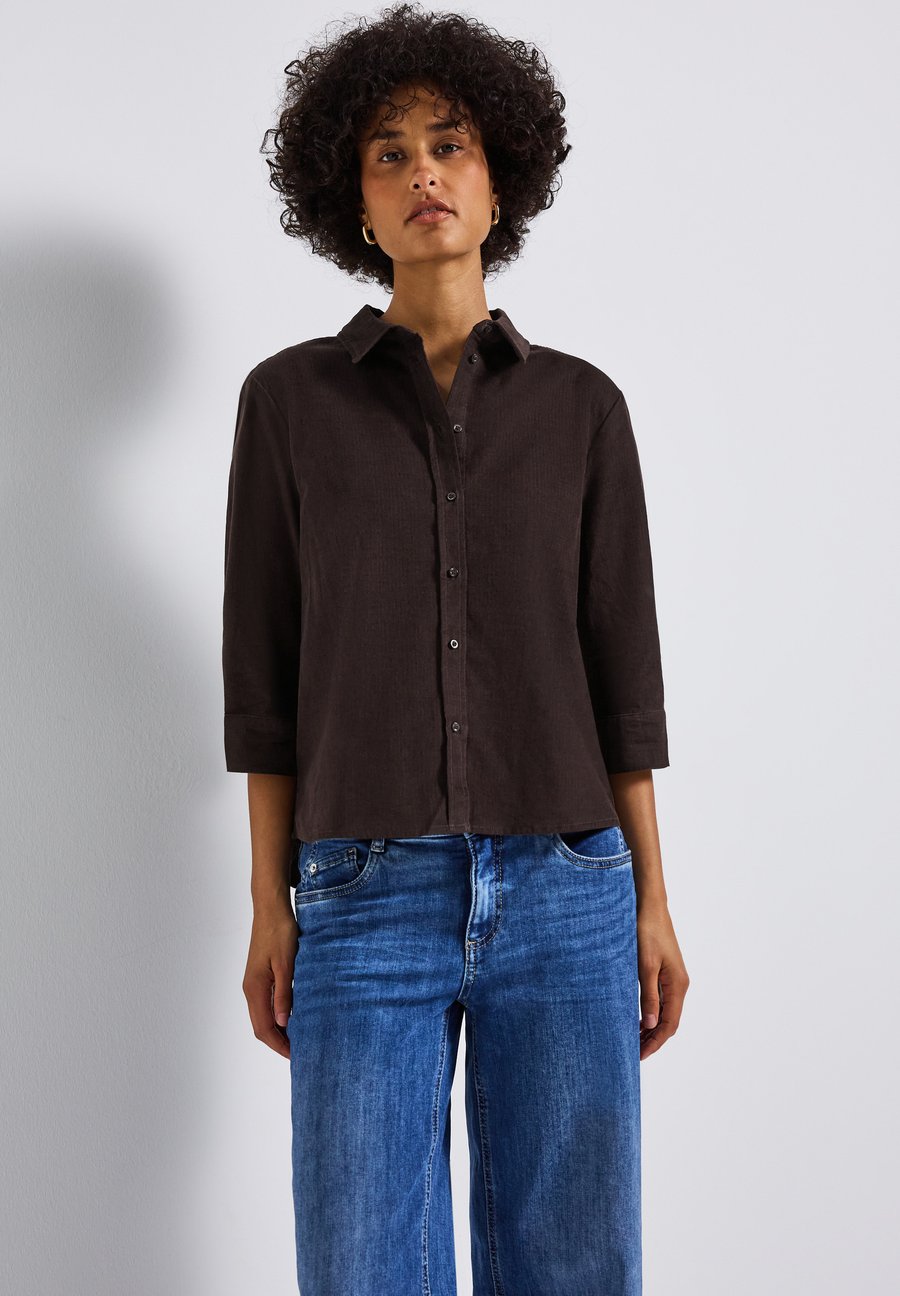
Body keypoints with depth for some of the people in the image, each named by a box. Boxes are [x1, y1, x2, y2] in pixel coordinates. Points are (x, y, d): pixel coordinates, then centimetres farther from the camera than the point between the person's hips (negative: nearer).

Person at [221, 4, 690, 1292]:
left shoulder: (581, 405, 6)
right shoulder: (289, 397, 4)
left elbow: (620, 661, 7)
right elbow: (266, 667, 4)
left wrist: (652, 903, 4)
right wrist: (269, 907, 1)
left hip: (565, 897, 1)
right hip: (367, 899, -1)